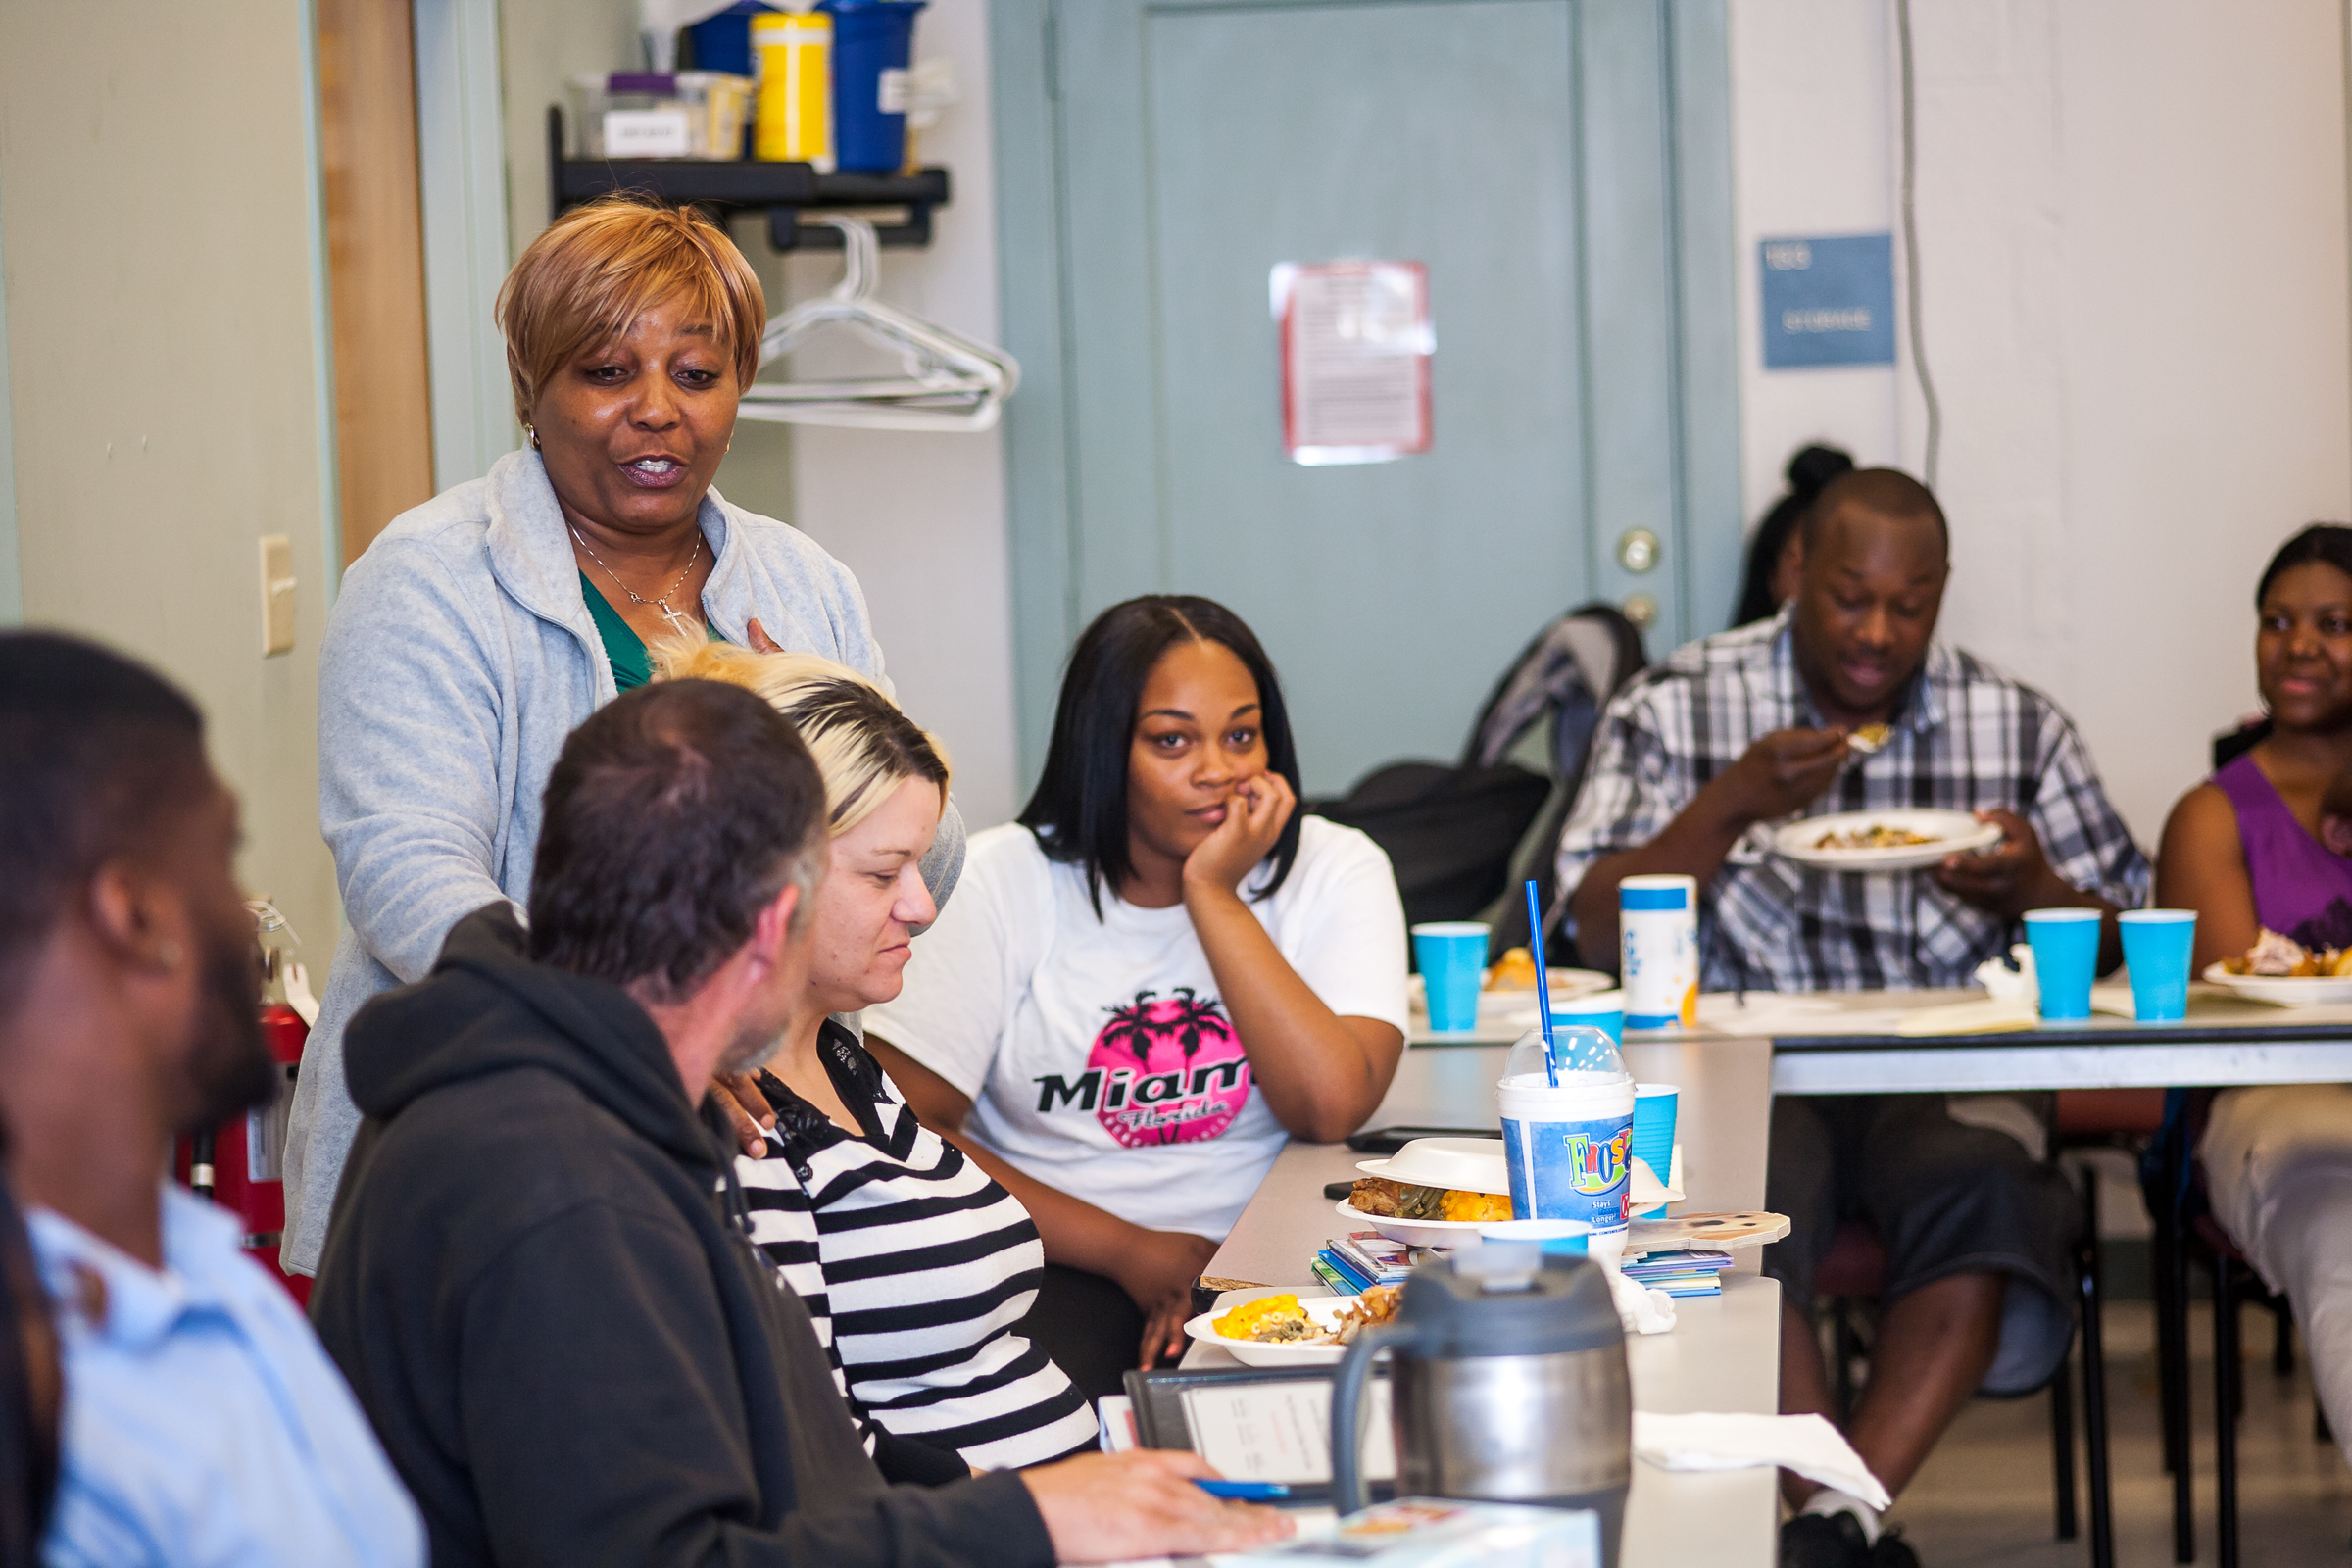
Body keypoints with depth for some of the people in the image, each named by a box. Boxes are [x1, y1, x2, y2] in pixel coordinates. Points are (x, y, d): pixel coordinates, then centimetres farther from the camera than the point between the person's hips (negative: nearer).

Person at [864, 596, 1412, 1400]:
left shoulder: (1336, 872, 3)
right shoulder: (1005, 879, 1)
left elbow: (1332, 1107, -13)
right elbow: (907, 1128, -6)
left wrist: (1213, 896, -12)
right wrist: (1128, 1251, -12)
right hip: (1061, 1267, -2)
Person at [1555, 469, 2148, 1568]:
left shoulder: (2020, 728, 12)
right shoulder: (1676, 707, 6)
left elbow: (2118, 949, 14)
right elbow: (1597, 931, -1)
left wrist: (2035, 892, -9)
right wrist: (1729, 807, -15)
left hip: (1943, 1075, 2)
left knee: (1984, 1187, -33)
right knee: (1742, 1199, -35)